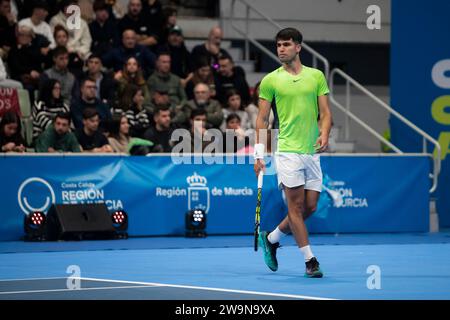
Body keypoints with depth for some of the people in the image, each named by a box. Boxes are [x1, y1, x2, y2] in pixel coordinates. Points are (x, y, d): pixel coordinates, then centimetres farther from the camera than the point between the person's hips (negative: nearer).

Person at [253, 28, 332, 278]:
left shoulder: (316, 76, 9)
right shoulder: (270, 80, 3)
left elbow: (325, 112, 7)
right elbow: (263, 119, 4)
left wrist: (324, 135, -12)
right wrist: (259, 154, -2)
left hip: (312, 152, 4)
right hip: (287, 151, -4)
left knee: (310, 207, 6)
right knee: (296, 205, -6)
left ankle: (271, 239, 25)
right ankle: (310, 260, -2)